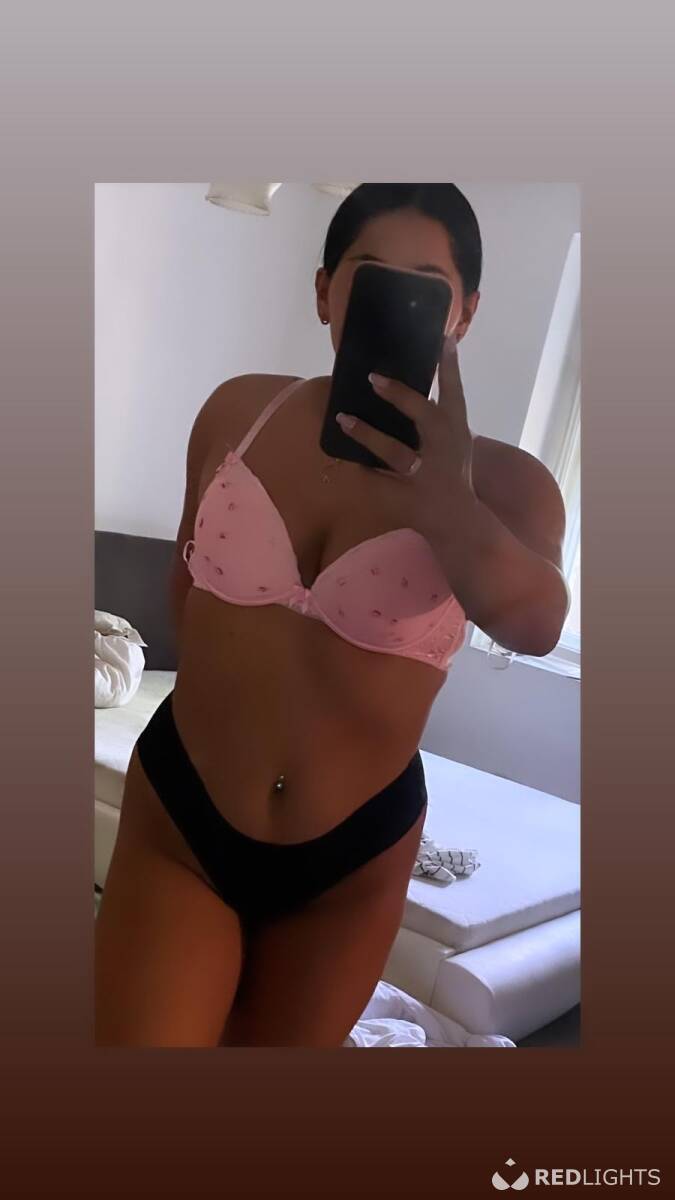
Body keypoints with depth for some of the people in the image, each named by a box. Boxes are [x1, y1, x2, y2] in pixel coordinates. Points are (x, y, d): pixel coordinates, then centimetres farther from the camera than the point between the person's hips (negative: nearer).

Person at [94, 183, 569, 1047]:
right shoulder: (238, 411, -5)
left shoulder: (503, 481, -13)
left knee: (278, 1044, 20)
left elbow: (536, 624, -35)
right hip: (177, 817, 1)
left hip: (354, 859, 0)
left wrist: (454, 518, -54)